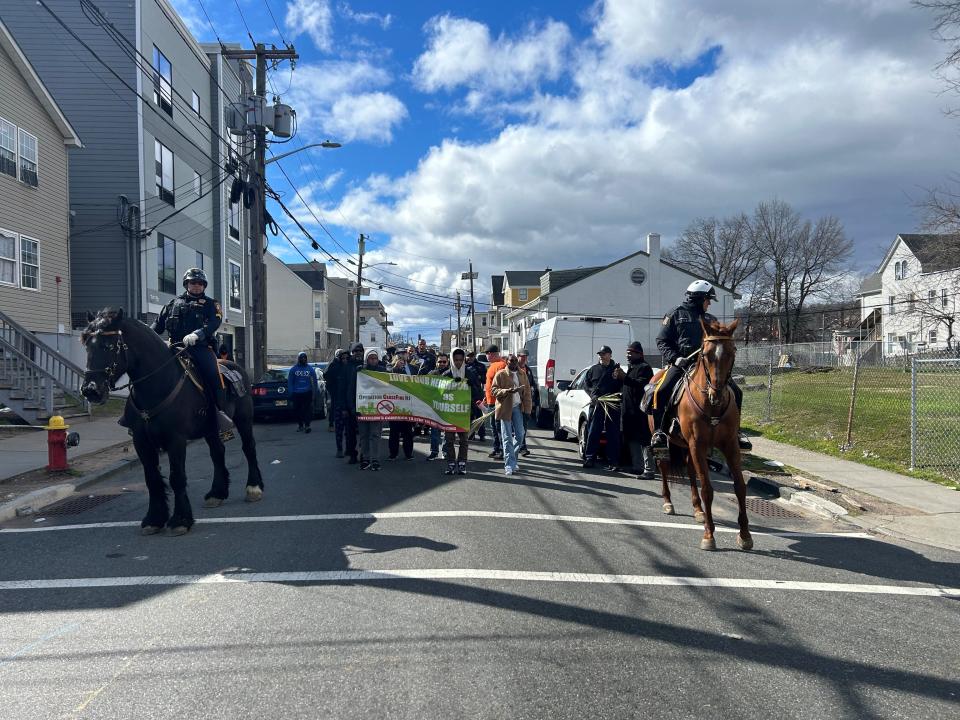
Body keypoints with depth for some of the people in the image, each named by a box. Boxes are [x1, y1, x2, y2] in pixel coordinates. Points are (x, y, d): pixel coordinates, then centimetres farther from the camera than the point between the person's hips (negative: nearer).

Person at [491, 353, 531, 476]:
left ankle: (511, 457, 25)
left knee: (520, 435, 5)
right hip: (505, 408, -4)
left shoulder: (522, 374, 10)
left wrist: (527, 407, 3)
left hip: (517, 407, 4)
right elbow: (494, 390, -6)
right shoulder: (500, 374, -4)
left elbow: (527, 391, 12)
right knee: (507, 438, -1)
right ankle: (509, 464, 3)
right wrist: (507, 391, -21)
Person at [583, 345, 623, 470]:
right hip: (596, 405, 2)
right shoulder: (594, 369, 15)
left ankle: (613, 461, 4)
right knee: (593, 432, 0)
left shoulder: (617, 369, 8)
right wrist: (593, 395, -5)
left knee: (613, 434, 0)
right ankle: (590, 458, 5)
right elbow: (585, 383, 12)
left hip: (612, 406, -2)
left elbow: (622, 387, 4)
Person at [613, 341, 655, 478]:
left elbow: (642, 384, -24)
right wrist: (619, 378, 13)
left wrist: (624, 377, -28)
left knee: (644, 441, -9)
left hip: (640, 410, -10)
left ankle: (649, 470, -8)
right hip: (629, 410, 10)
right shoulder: (631, 368, 22)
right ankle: (638, 467, 22)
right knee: (632, 440, 14)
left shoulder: (644, 368, -8)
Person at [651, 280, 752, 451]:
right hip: (680, 363, -5)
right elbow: (662, 341, 1)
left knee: (736, 392, -2)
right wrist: (675, 358, -14)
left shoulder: (710, 320, 21)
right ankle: (659, 431, -17)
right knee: (662, 391, -29)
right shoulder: (675, 315, 6)